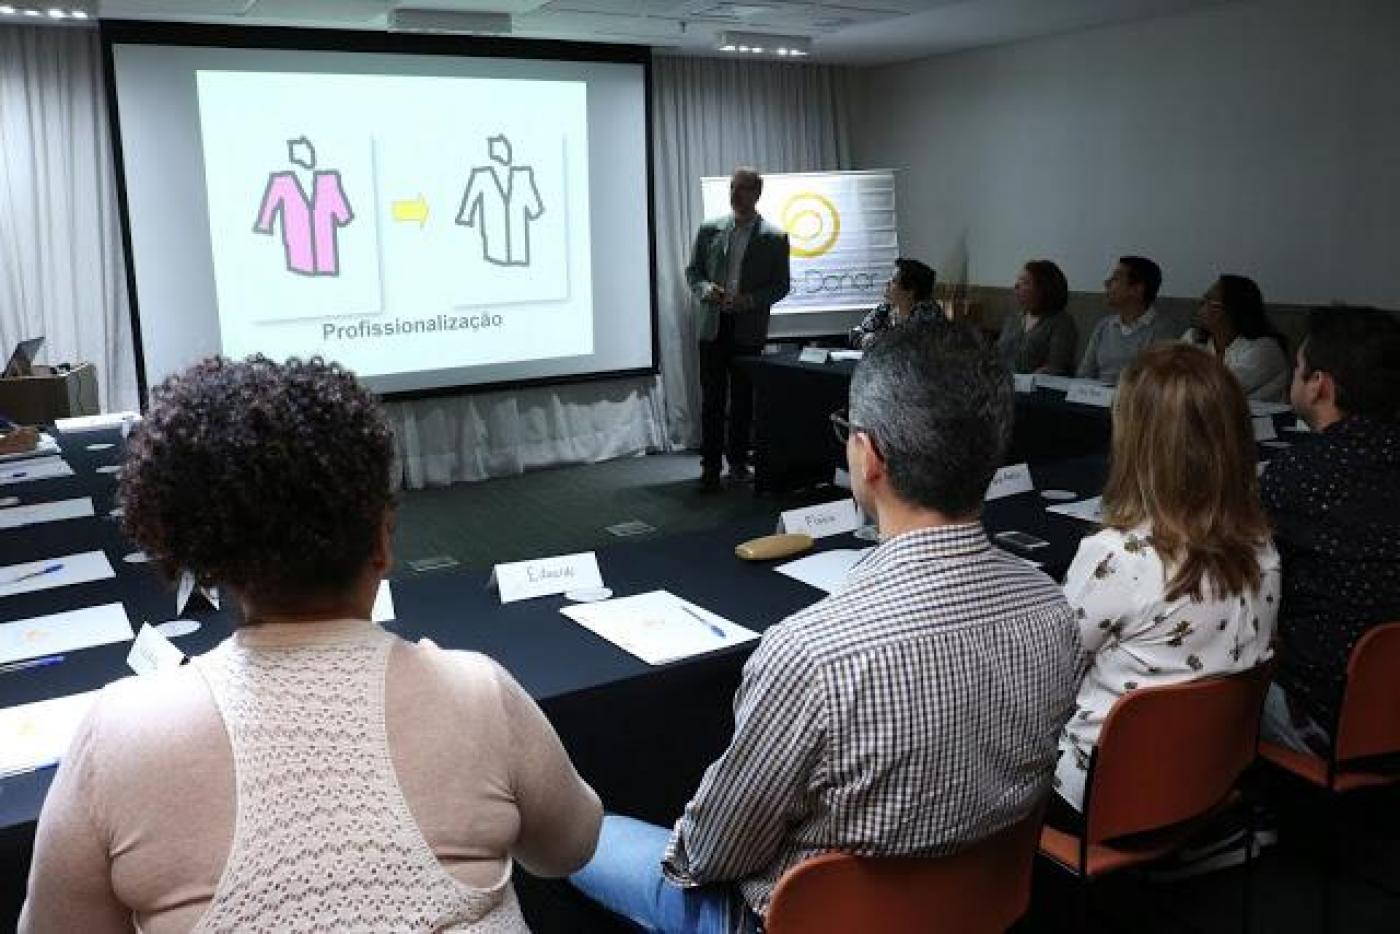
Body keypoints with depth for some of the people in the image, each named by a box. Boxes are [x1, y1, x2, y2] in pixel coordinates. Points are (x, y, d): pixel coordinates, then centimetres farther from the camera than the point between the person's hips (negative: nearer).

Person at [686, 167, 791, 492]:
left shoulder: (774, 237, 0)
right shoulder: (710, 229, 6)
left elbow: (781, 285, 1)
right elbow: (692, 271, 11)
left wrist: (751, 300, -15)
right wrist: (705, 290, -11)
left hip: (748, 329, -1)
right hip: (713, 327, 1)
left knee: (742, 400, 7)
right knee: (712, 400, 0)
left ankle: (738, 462, 18)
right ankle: (710, 467, 5)